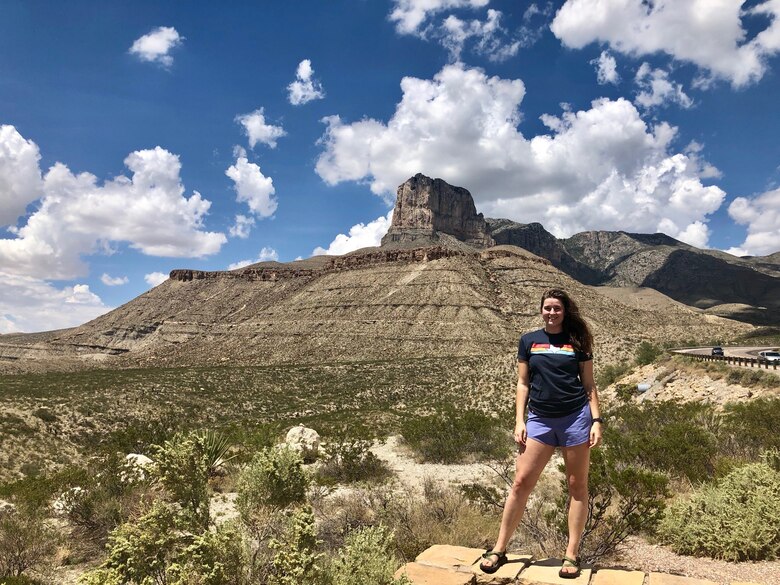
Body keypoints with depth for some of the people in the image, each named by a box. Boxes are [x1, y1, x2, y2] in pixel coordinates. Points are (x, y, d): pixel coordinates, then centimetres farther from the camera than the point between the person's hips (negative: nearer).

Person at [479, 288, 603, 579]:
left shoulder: (577, 341, 4)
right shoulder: (529, 341, 7)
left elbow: (589, 384, 6)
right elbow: (523, 383, 8)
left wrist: (596, 420, -3)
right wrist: (519, 421, 1)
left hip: (576, 418, -1)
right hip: (540, 420, 1)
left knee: (577, 485, 6)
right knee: (521, 482, 0)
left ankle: (572, 555, 18)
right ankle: (499, 549, 10)